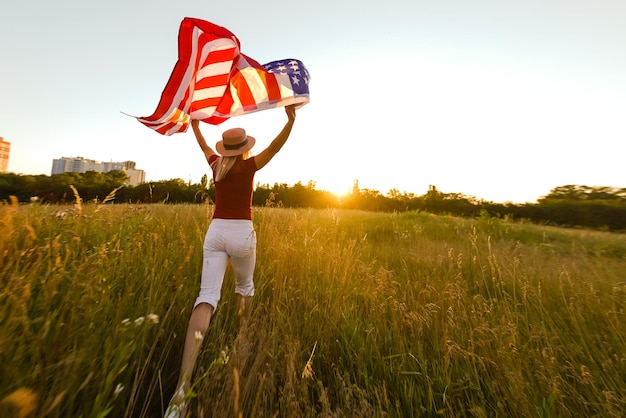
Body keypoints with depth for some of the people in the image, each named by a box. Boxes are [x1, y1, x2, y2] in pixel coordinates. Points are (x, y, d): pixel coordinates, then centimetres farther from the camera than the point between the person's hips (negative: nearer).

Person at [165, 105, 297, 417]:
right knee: (245, 285, 23)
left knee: (206, 297, -6)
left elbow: (204, 145, 32)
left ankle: (183, 383, -15)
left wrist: (194, 125, 48)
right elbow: (276, 145, -9)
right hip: (242, 233, -3)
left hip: (216, 231, 3)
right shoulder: (249, 165, -1)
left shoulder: (216, 165, 12)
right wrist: (291, 118, -13)